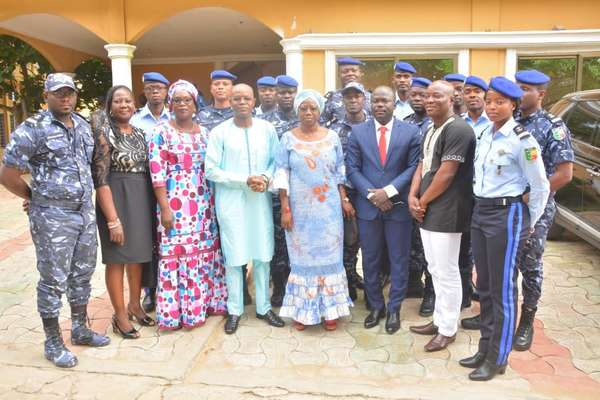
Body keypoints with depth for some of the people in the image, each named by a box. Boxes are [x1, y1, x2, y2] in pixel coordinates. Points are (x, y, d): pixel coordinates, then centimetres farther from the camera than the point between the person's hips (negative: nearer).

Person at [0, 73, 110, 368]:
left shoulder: (83, 125, 9)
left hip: (86, 211, 6)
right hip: (52, 217, -6)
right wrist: (35, 197, 2)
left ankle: (80, 329, 33)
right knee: (53, 280, 4)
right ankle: (53, 343, 19)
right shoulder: (32, 129, -11)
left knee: (82, 275, 16)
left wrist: (85, 197, 14)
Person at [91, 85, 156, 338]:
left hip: (142, 199, 6)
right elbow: (100, 178, -15)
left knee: (138, 254, 15)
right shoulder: (103, 132, -9)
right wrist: (113, 219, -19)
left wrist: (152, 205, 6)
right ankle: (120, 315, 20)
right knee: (117, 258, 5)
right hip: (116, 199, -6)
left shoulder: (139, 133, 10)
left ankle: (135, 305, 33)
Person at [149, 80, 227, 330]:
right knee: (177, 252, -1)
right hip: (175, 203, -4)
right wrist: (164, 207, -14)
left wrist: (213, 201, 8)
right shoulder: (162, 132, -3)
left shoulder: (204, 133, 11)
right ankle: (177, 310, 10)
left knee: (205, 251, 9)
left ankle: (204, 302, 23)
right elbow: (157, 173, -9)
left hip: (204, 203, 5)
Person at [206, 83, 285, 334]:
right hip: (230, 201, -2)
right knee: (234, 256, 4)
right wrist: (245, 181, -13)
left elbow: (276, 160, 8)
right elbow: (211, 171, -6)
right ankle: (234, 310, 21)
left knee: (263, 254, 8)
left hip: (260, 200, 2)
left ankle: (263, 307, 24)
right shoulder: (219, 132, -3)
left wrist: (266, 178, -13)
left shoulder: (267, 129, 5)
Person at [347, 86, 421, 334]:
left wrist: (389, 191, -14)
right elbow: (352, 169, 0)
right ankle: (376, 306, 27)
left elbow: (413, 167, -4)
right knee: (370, 259, 11)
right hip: (367, 206, 1)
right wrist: (372, 194, -12)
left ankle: (394, 309, 23)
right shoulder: (357, 132, 4)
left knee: (398, 260, 7)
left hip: (398, 205, -1)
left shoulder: (411, 131, 1)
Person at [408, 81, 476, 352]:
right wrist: (412, 197, -1)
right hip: (428, 211, 9)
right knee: (435, 270, 17)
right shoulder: (431, 131, 15)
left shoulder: (458, 129, -15)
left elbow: (446, 174, -19)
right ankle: (439, 320, 31)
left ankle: (448, 330, 16)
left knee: (447, 273, 2)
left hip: (446, 213, -9)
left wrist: (422, 201, -9)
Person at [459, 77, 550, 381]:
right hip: (480, 212, 7)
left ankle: (497, 358, 18)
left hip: (507, 215, -7)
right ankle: (485, 348, 30)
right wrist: (481, 208, 14)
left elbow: (540, 186, -7)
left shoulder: (522, 139, -13)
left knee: (502, 288, 3)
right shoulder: (484, 136, 8)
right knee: (484, 286, 15)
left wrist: (530, 223, 1)